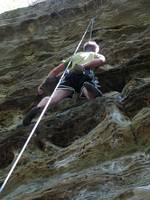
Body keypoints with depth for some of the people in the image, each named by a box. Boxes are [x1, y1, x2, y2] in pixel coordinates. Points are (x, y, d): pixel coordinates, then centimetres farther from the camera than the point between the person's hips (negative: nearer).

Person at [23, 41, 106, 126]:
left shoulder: (75, 55, 41)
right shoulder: (97, 55, 35)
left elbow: (56, 70, 33)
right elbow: (101, 60, 7)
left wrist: (43, 83, 33)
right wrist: (84, 66, -2)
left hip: (70, 74, 2)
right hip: (86, 74, -1)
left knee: (54, 98, -17)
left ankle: (39, 107, -46)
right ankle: (87, 88, -51)